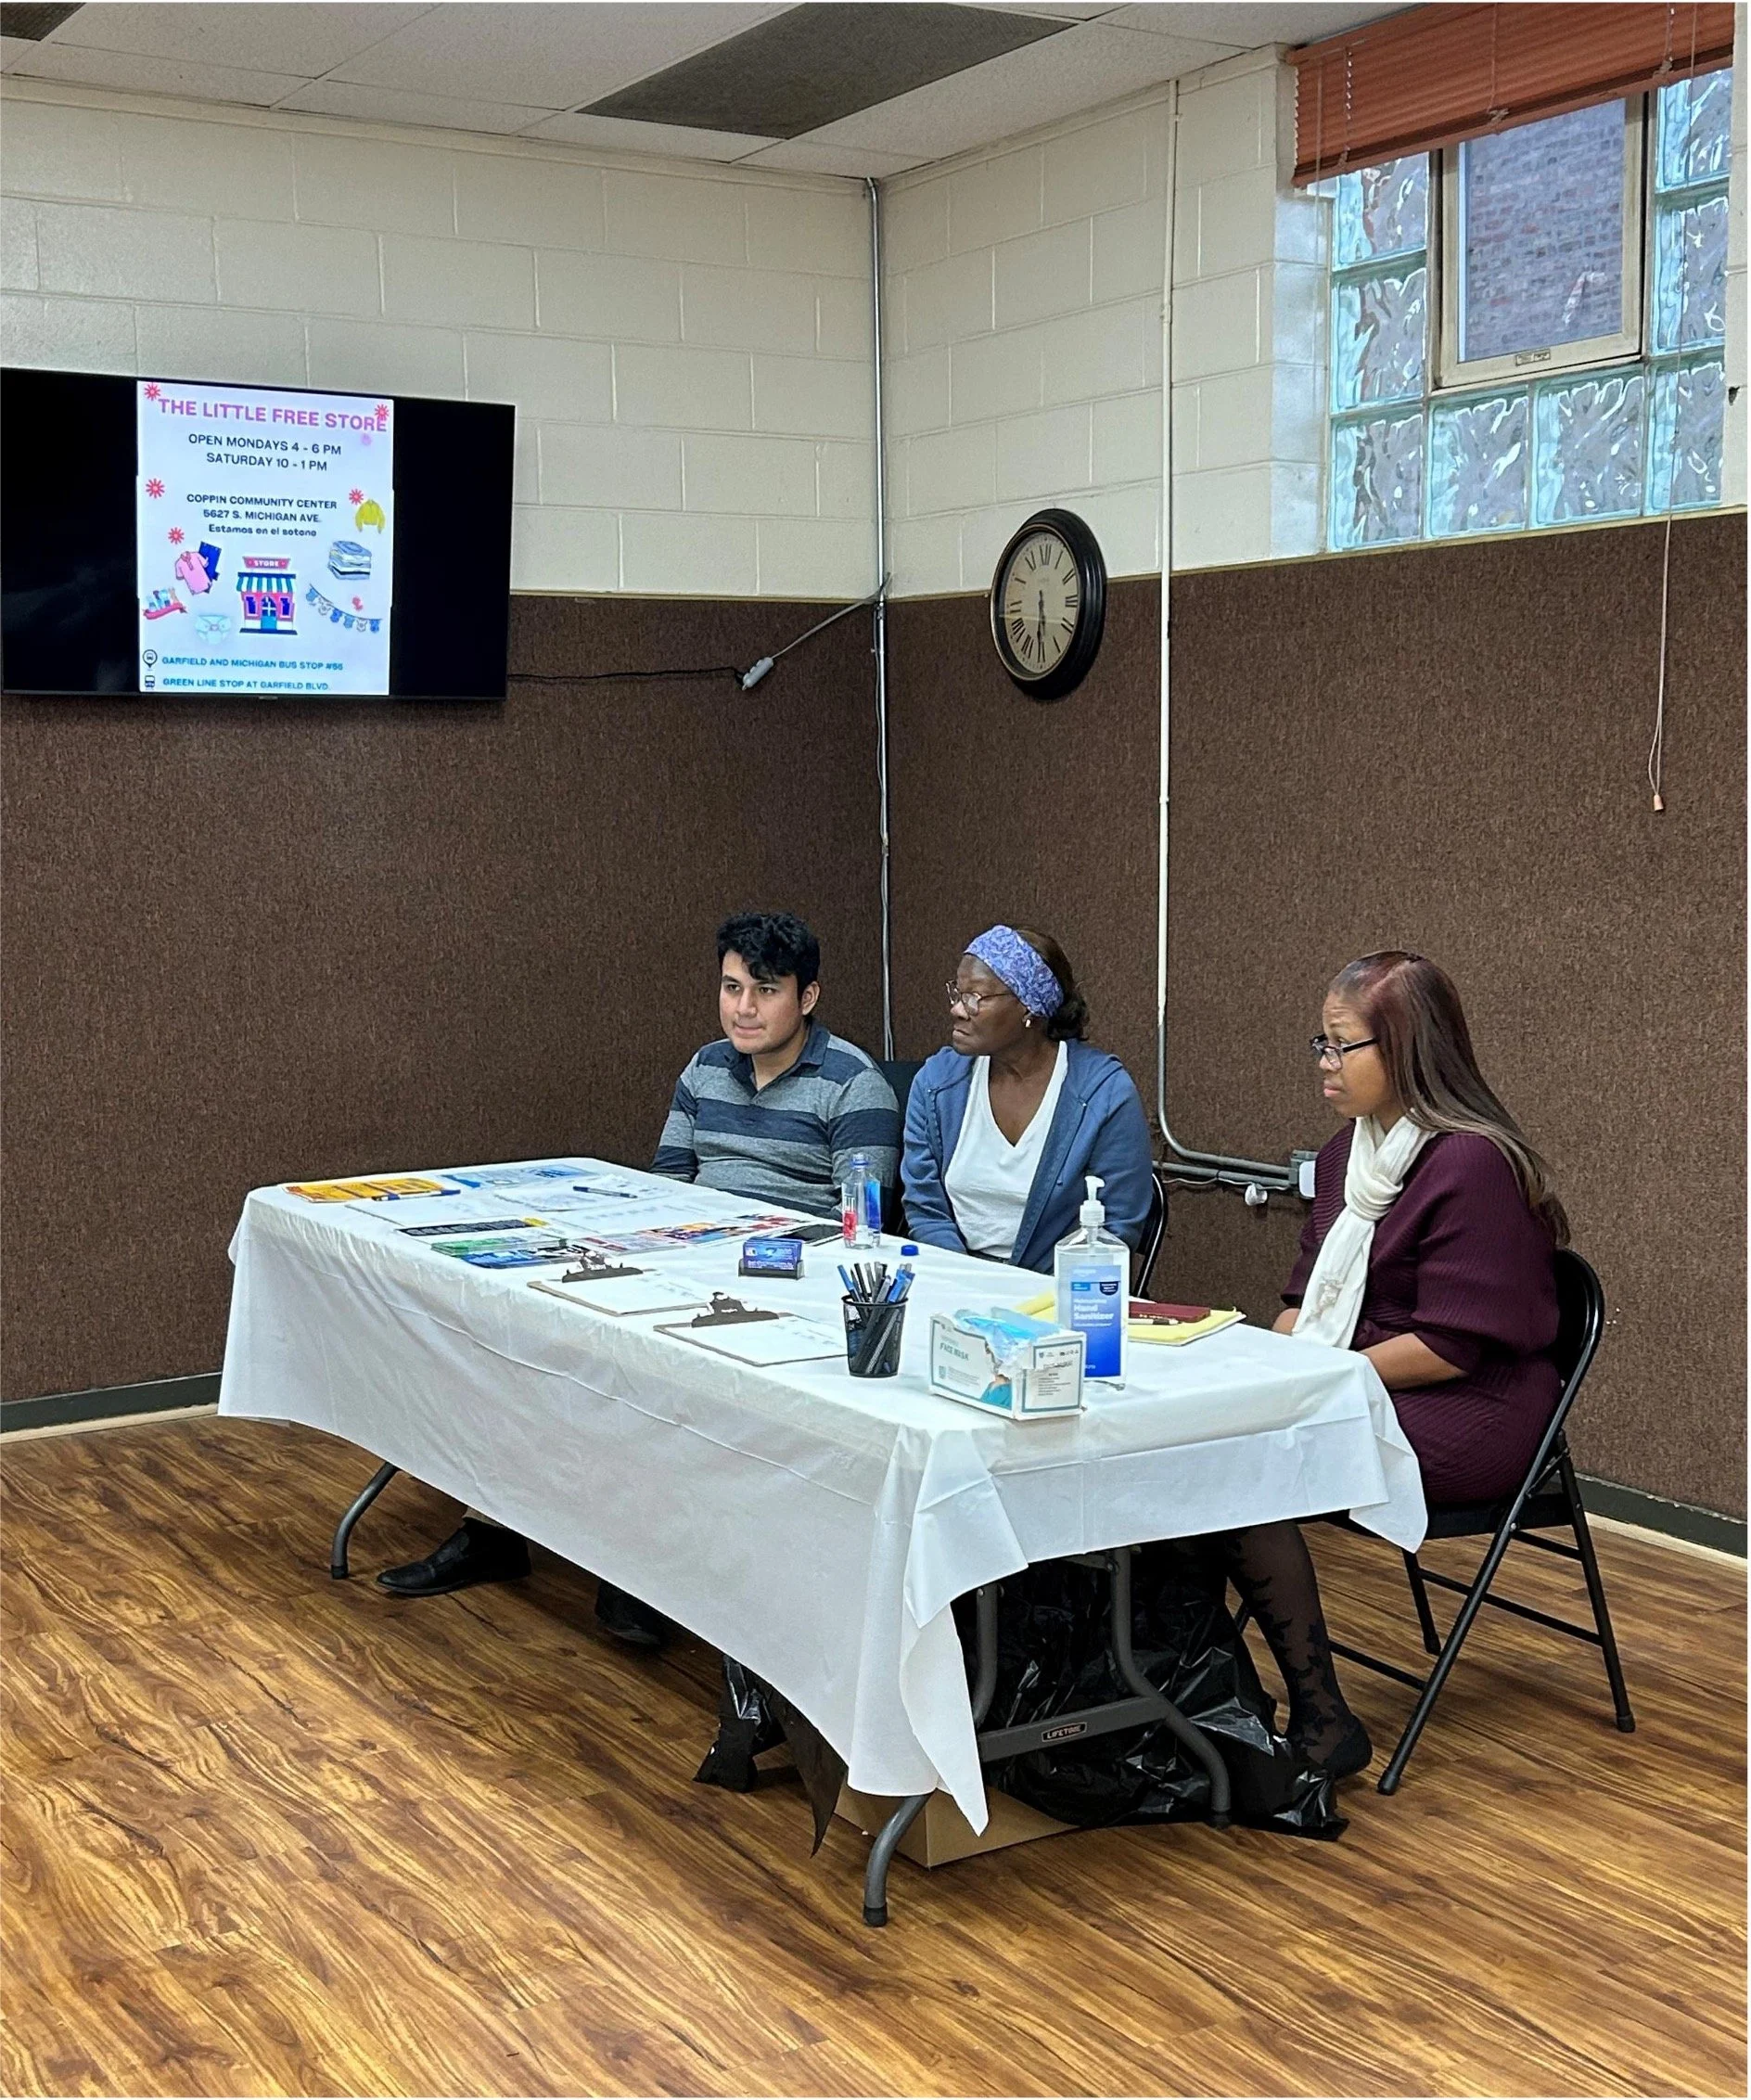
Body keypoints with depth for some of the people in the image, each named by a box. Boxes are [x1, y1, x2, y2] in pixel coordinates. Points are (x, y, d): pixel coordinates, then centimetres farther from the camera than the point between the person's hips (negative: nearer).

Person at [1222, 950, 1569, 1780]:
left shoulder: (1472, 1165, -16)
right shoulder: (1348, 1152, 12)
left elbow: (1451, 1348, -20)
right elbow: (1308, 1297, 17)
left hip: (1469, 1417, -8)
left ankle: (1322, 1723, -16)